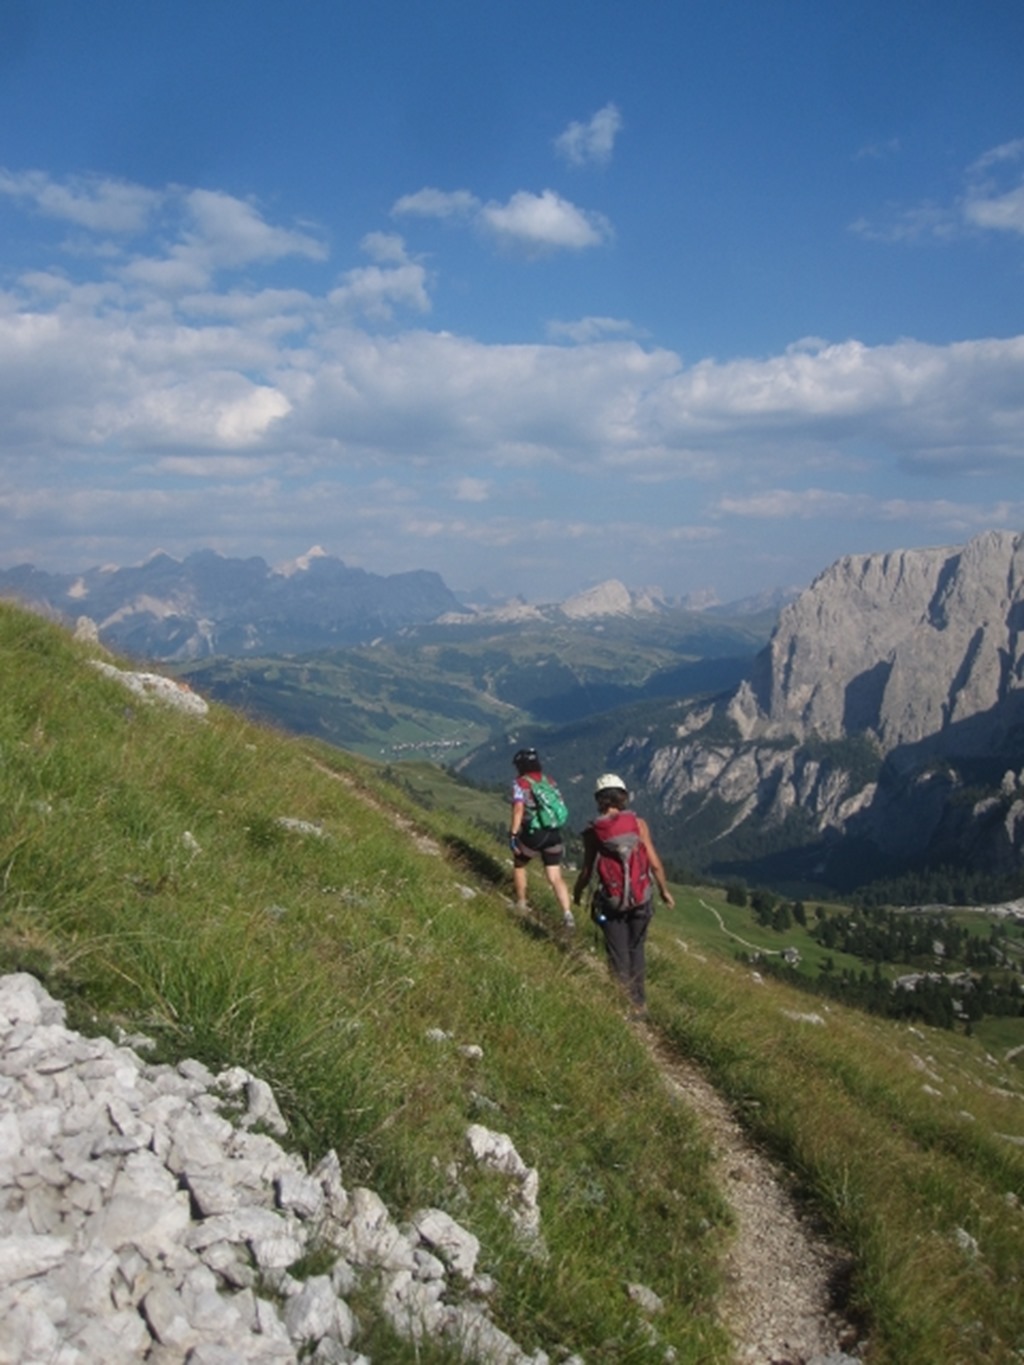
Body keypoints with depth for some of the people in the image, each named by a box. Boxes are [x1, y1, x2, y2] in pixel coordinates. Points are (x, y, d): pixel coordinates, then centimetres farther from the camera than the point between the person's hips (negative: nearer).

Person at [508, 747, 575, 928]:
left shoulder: (521, 783, -3)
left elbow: (518, 808, -17)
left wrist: (513, 834, -17)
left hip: (532, 834, -4)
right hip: (553, 834, 4)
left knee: (519, 866, 23)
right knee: (555, 877, 5)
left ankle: (521, 904, 34)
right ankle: (567, 913, -12)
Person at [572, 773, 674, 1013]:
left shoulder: (593, 832, -11)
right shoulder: (638, 824, -8)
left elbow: (587, 871, -6)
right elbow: (654, 863, -6)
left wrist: (577, 892, 14)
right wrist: (664, 890, 10)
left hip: (611, 902, -1)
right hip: (641, 899, 2)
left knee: (618, 956, 13)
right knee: (637, 950, 21)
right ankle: (640, 1002, 29)